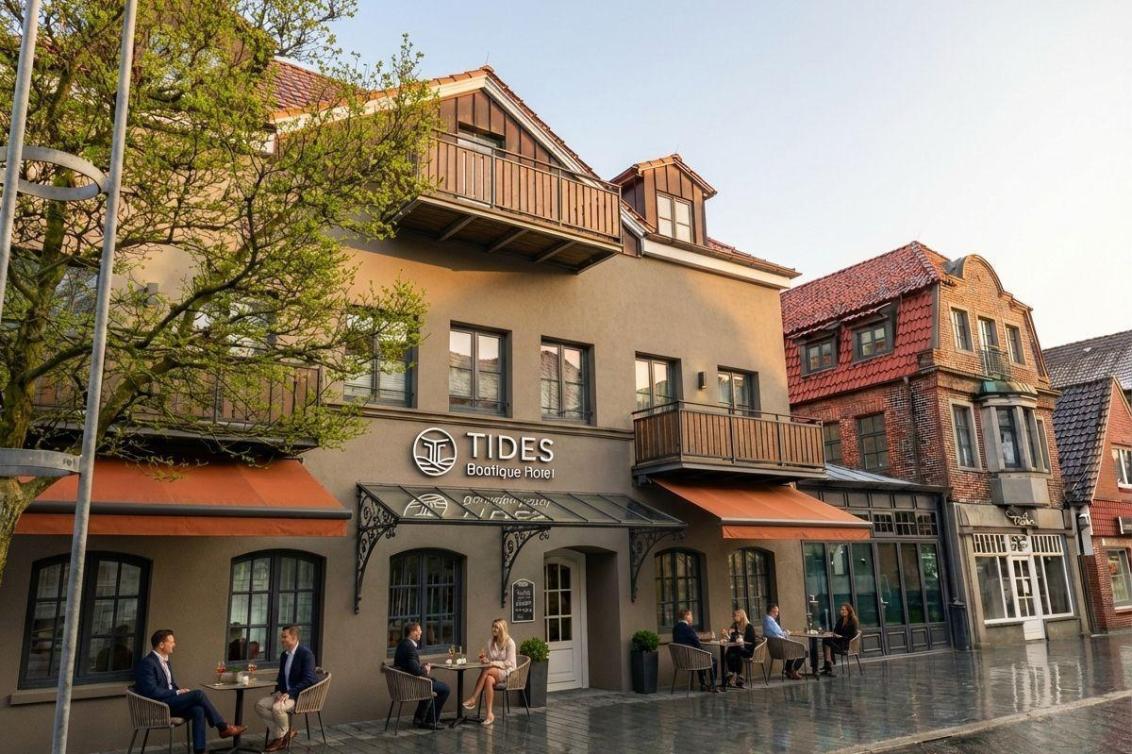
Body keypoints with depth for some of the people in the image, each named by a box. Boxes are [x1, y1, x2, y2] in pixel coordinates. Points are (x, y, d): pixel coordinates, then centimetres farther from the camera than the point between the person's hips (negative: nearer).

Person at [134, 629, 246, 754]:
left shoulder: (165, 661, 15)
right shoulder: (147, 663, -15)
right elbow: (152, 691, -22)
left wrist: (180, 691, 1)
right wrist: (177, 693, -15)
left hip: (168, 702, 9)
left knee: (198, 710, -19)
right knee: (198, 694, -22)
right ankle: (223, 727, -11)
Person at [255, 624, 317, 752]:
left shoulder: (306, 654, -15)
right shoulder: (284, 655, 12)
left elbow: (308, 680, -22)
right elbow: (280, 678, 19)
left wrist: (289, 693, -26)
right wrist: (279, 691, -2)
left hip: (302, 696, -9)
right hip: (285, 694, 9)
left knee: (277, 707, -31)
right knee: (260, 705, -8)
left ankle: (278, 736, -2)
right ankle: (286, 732, -3)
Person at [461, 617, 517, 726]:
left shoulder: (509, 642, -5)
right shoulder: (490, 643, 13)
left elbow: (509, 663, -11)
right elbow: (488, 660, 15)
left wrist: (493, 663, -19)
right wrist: (484, 659, -7)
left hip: (508, 673, -4)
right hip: (494, 673, 4)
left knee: (486, 671, -33)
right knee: (488, 680, -33)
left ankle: (472, 699, -27)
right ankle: (490, 714, -37)